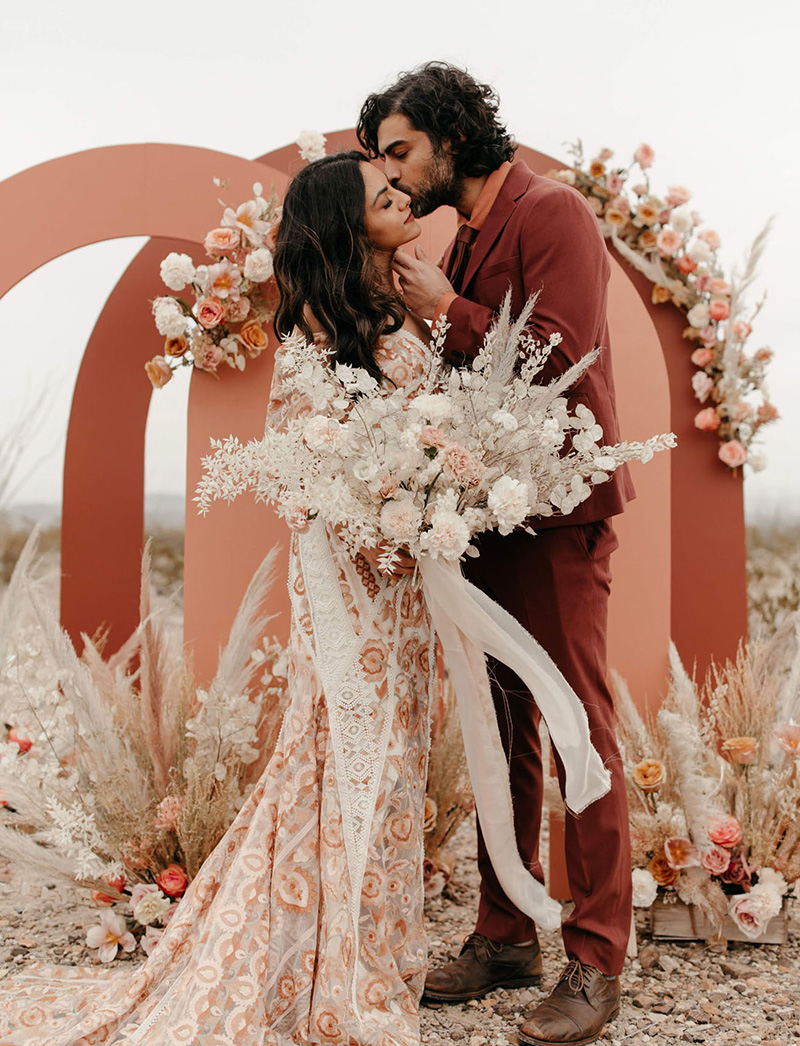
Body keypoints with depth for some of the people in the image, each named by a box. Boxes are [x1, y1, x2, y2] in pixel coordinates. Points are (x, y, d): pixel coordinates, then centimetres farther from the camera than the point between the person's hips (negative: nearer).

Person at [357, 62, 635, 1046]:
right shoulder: (464, 239, 19)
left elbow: (559, 354, -19)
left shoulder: (551, 213, -7)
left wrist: (446, 312, -12)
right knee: (501, 728, 12)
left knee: (579, 727, -5)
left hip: (559, 511, -9)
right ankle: (504, 936, 22)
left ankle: (596, 963, 3)